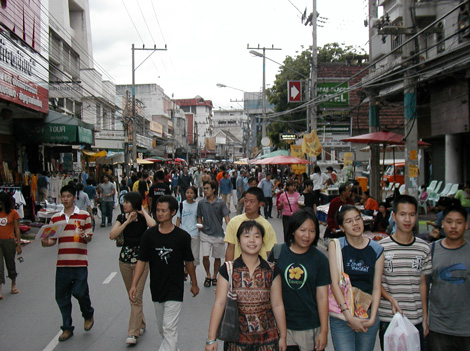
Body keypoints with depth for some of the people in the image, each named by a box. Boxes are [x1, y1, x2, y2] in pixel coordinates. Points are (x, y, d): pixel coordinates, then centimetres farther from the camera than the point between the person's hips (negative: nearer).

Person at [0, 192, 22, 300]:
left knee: (11, 264, 12)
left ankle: (13, 285, 33)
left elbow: (17, 230, 0)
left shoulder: (13, 213, -1)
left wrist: (19, 245, -3)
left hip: (9, 241, -1)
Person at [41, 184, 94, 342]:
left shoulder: (84, 215, 2)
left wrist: (85, 236, -21)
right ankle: (67, 328, 22)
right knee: (61, 296, 6)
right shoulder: (55, 218, 11)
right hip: (62, 263, 4)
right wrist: (46, 242, -10)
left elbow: (89, 238, 1)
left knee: (80, 292, -9)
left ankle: (88, 315, 23)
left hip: (79, 262, -3)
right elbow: (53, 240, 12)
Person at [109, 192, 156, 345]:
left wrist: (143, 212, -16)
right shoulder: (122, 217, 1)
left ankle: (133, 333, -5)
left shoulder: (144, 217, -7)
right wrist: (127, 221, -15)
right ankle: (140, 324, 32)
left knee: (137, 296, -8)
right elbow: (112, 235, -12)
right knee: (131, 296, 15)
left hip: (141, 260, -4)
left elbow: (153, 225, -31)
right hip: (125, 260, 4)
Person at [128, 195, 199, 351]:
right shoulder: (149, 235, -3)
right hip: (156, 288, 4)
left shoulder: (182, 236, -8)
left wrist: (194, 284, 13)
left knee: (169, 328, -8)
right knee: (161, 326, 18)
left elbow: (189, 262, 4)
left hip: (175, 289, -4)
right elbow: (141, 261, -3)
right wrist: (134, 285, -12)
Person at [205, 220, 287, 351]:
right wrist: (211, 339, -10)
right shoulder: (228, 270, -4)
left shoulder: (272, 271, -1)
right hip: (236, 339, -1)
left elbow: (277, 305, 2)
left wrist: (283, 336, 4)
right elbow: (219, 303, -7)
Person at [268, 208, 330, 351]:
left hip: (310, 328, 0)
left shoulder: (320, 259, -3)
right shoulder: (277, 252, -2)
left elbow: (322, 296, -3)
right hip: (281, 325, 0)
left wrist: (324, 331, -4)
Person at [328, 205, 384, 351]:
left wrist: (372, 318, -8)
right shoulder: (335, 245, -3)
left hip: (368, 314, 2)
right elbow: (334, 283, -10)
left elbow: (377, 287, 3)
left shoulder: (376, 250, 4)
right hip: (341, 314, -2)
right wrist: (349, 316, -16)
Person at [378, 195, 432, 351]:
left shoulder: (424, 248, 4)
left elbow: (422, 283, 10)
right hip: (388, 320, -2)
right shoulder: (381, 247, -6)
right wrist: (390, 299, -17)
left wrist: (425, 317, 10)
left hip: (416, 320, 3)